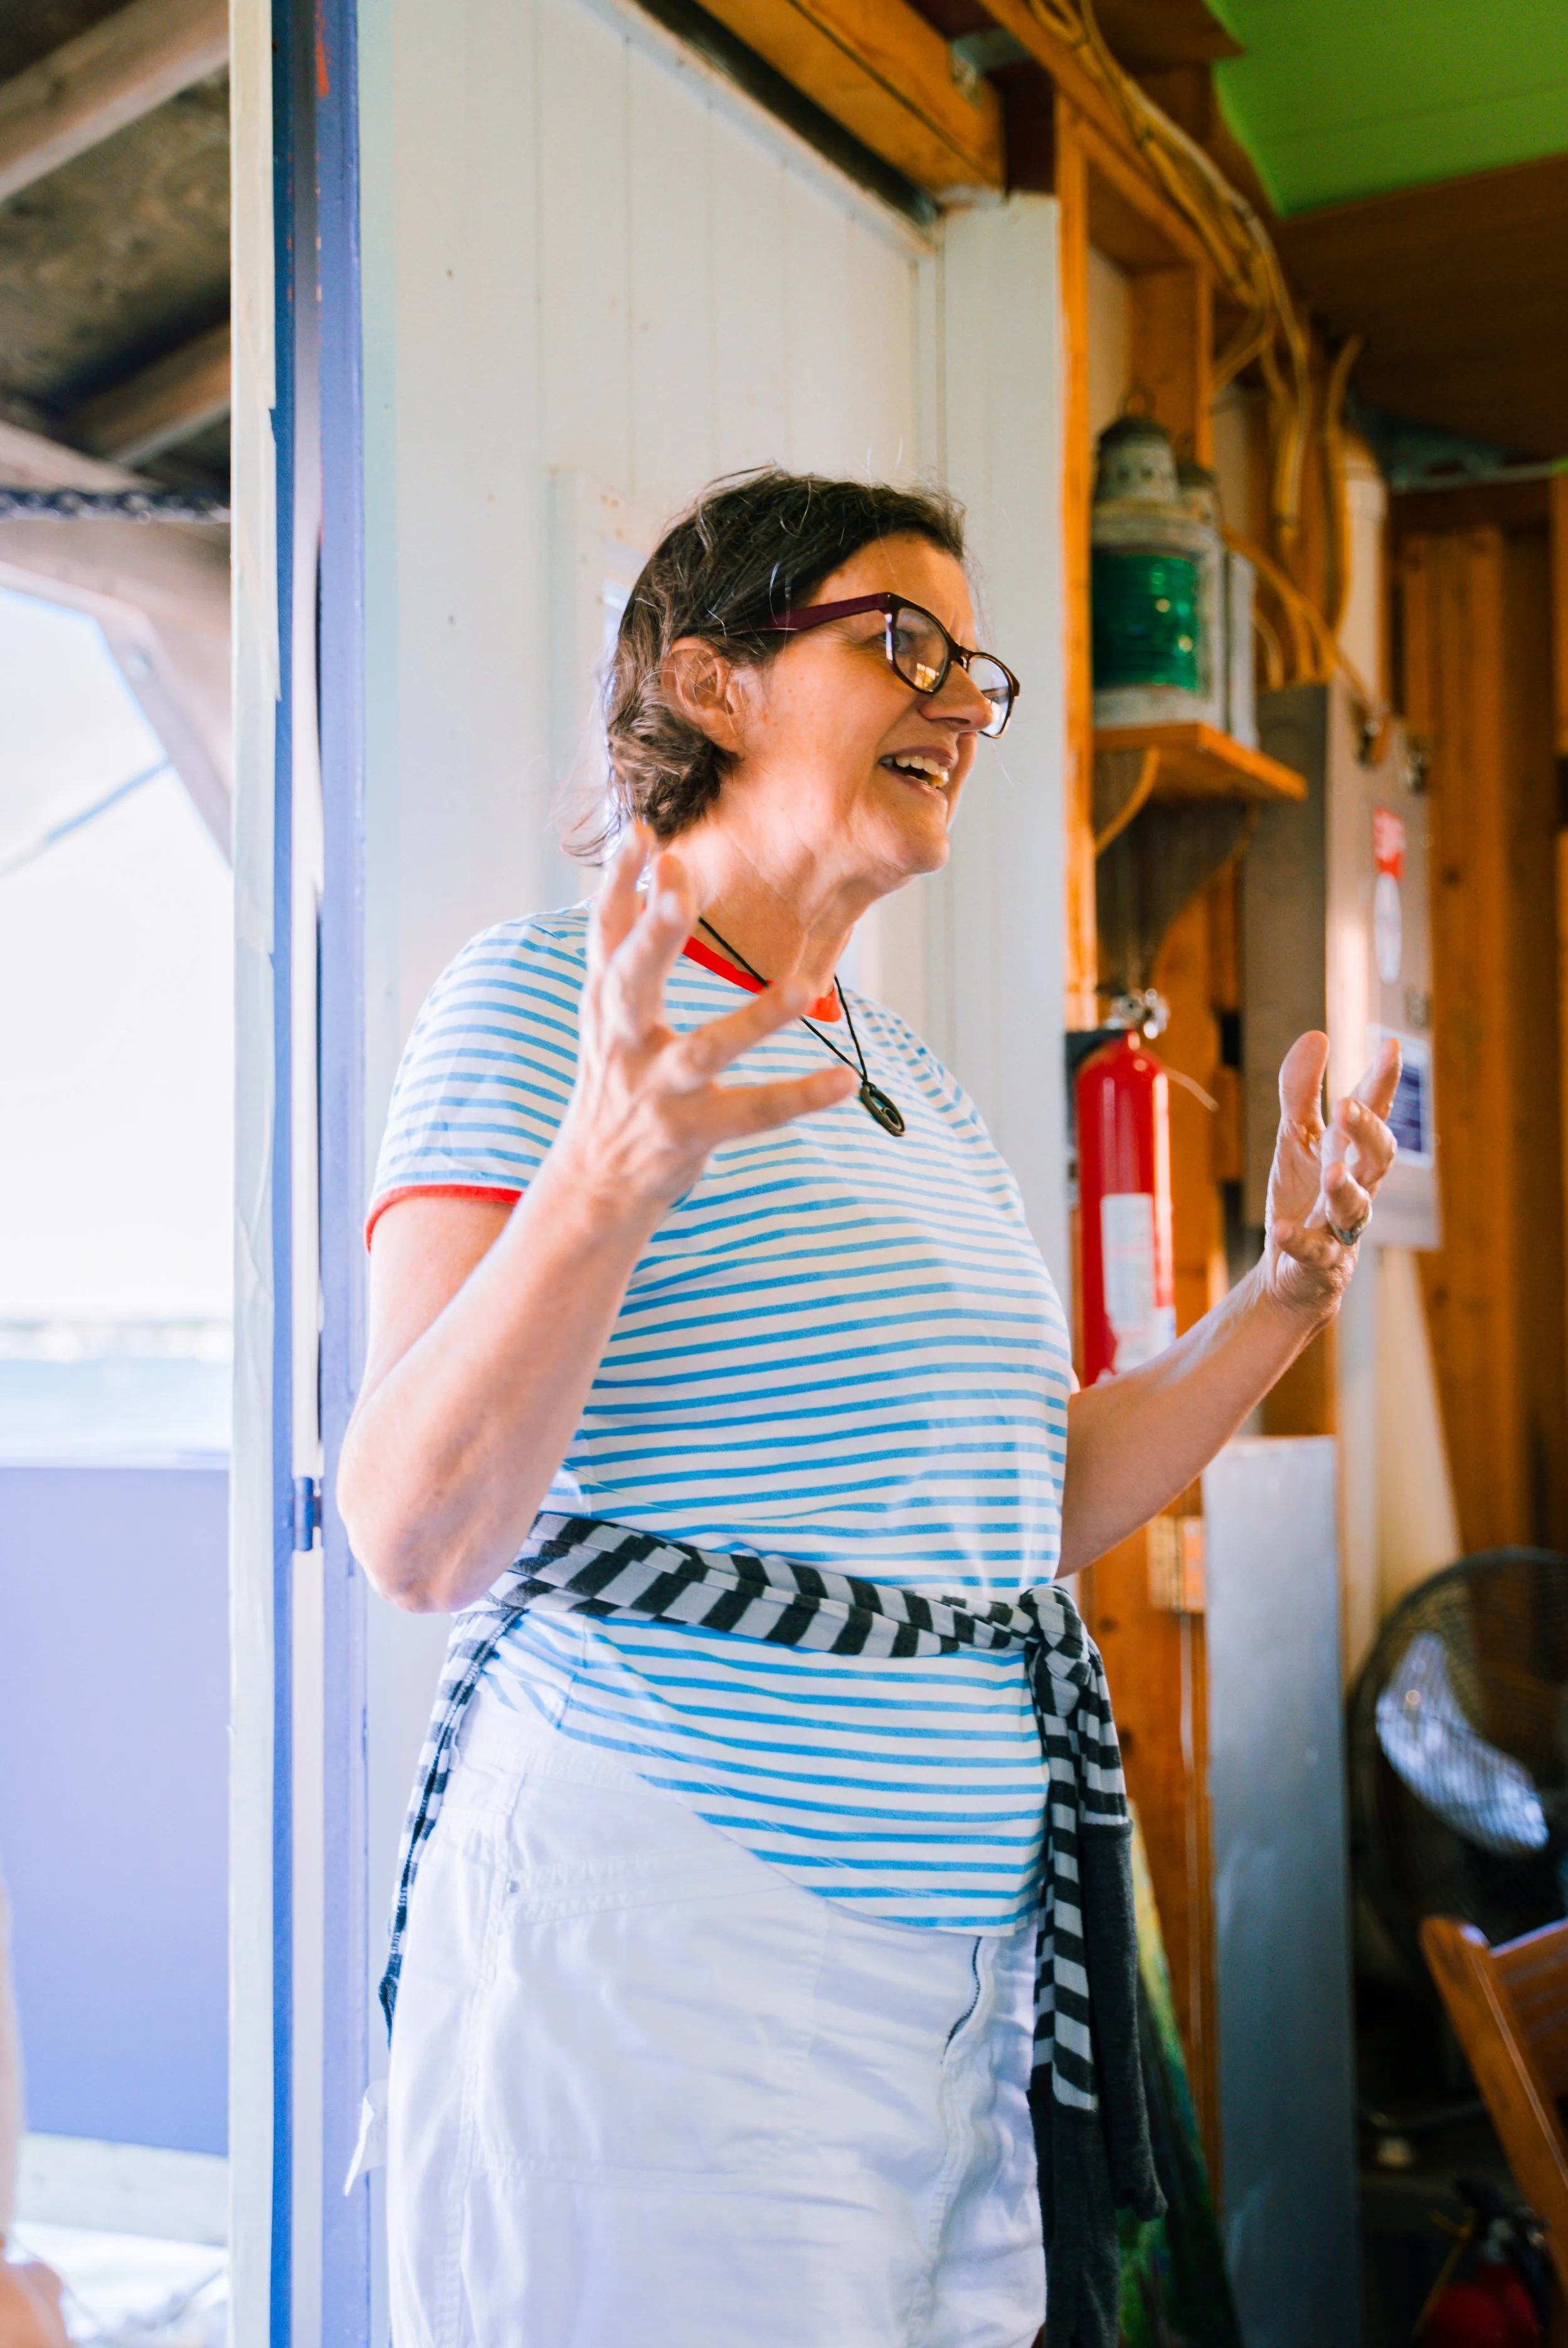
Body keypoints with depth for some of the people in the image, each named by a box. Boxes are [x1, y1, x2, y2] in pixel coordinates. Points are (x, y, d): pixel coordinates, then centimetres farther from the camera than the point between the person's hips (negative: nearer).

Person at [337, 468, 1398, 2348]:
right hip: (665, 1963, -7)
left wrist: (1291, 1284, 8)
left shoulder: (912, 1082, 15)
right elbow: (417, 1539, -18)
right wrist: (613, 1175, -33)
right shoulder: (544, 995, -8)